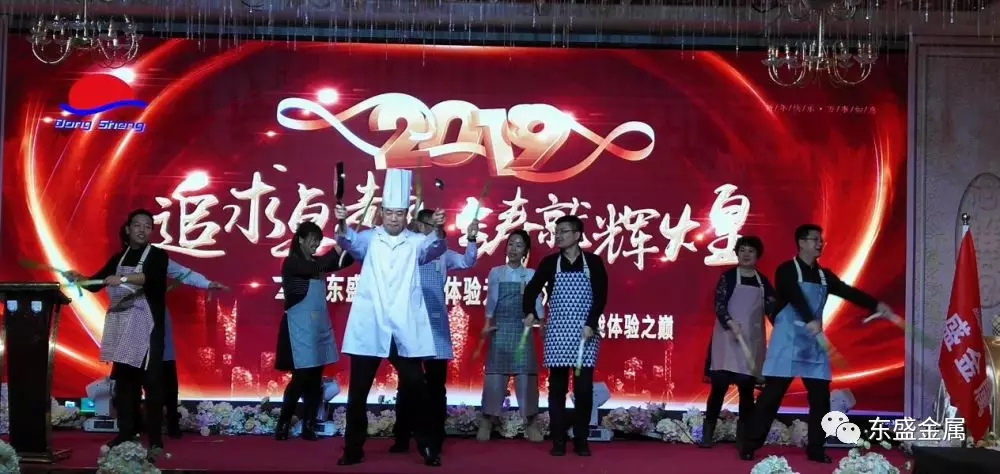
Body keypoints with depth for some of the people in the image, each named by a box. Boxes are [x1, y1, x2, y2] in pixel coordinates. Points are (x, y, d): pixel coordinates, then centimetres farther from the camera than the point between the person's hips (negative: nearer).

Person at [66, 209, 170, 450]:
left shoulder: (158, 255, -1)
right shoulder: (118, 258, 15)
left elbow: (151, 277, -21)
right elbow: (95, 283, 14)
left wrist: (123, 279, -34)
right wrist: (80, 278, -6)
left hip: (147, 326, -5)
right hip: (121, 325, 5)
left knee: (151, 380, -9)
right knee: (123, 379, 6)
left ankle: (155, 437, -7)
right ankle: (126, 432, 14)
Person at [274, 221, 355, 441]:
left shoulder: (316, 262, 12)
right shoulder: (291, 262, -8)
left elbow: (343, 262, 2)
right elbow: (315, 269, -26)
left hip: (320, 326, 6)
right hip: (300, 326, -6)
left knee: (315, 379, 5)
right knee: (301, 377, -6)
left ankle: (309, 427, 9)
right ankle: (282, 425, 6)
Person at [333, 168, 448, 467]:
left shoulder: (415, 242, 7)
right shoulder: (370, 239, 5)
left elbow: (435, 248, -13)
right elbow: (350, 242, -15)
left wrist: (438, 230, -35)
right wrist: (342, 225, -37)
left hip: (405, 330, 0)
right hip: (369, 328, 0)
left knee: (416, 388, 5)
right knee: (358, 390, 5)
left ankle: (427, 446, 16)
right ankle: (353, 449, 15)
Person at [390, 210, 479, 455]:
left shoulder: (443, 254, 8)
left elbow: (467, 262, 0)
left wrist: (471, 239, -18)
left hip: (436, 324, 2)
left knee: (436, 384, 5)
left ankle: (435, 440, 12)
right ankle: (402, 438, 12)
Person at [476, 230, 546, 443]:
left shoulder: (531, 275, 6)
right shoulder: (495, 272, 6)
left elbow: (536, 301, 2)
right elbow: (491, 300, 5)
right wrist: (488, 324, -3)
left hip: (522, 329, 0)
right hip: (501, 328, 0)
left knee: (525, 376, -1)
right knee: (495, 375, 0)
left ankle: (530, 422, 6)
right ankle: (487, 421, 6)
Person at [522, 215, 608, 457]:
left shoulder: (594, 263, 1)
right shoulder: (550, 262, 5)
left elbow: (601, 296, -3)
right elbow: (532, 289, 10)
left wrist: (591, 324, -13)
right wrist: (530, 312, -5)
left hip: (585, 332, -1)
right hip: (557, 333, 1)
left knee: (584, 387, -2)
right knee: (557, 387, 2)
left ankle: (581, 440, 7)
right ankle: (558, 441, 7)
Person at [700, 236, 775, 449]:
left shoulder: (763, 282, 11)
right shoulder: (728, 276, 1)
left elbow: (772, 309, 5)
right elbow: (719, 304, -9)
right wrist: (730, 323, -26)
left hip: (752, 340, 3)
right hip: (727, 338, -3)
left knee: (747, 388, 4)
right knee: (719, 385, -5)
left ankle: (743, 435, 10)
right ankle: (708, 434, -1)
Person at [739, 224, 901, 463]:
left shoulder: (824, 275, 14)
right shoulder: (787, 271, -6)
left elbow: (849, 292, 5)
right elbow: (796, 298, -23)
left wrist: (878, 306, -10)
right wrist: (812, 321, -38)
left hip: (814, 344, 6)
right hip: (787, 343, -6)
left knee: (820, 397, 4)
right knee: (772, 395, -6)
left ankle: (815, 449, 14)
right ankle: (749, 445, 0)